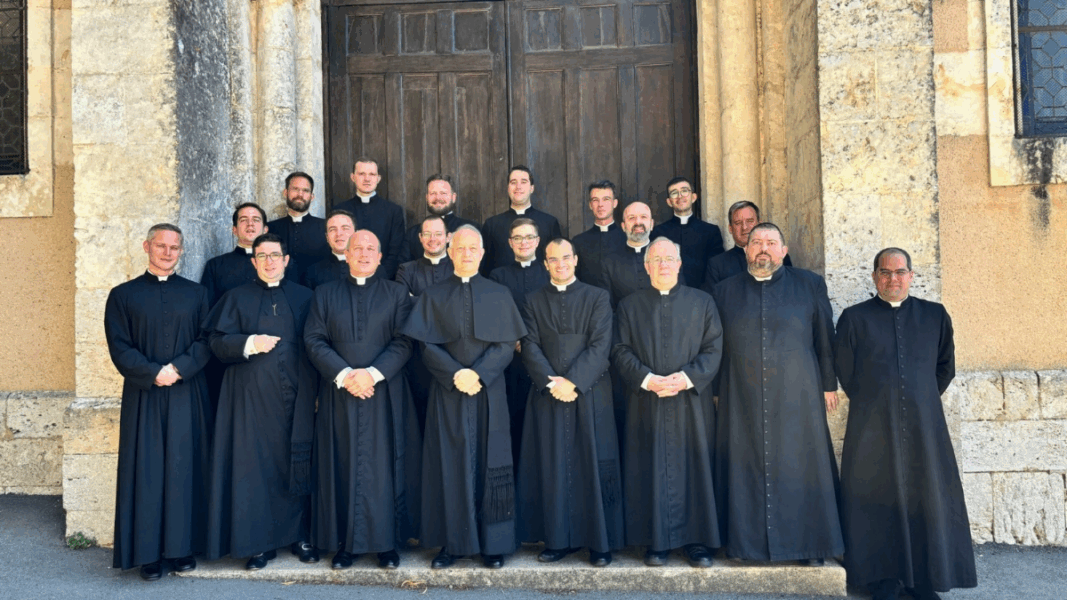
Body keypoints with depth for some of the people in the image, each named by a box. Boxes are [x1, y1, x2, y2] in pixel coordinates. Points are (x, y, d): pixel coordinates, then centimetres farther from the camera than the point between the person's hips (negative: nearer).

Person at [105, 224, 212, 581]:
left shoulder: (196, 294, 10)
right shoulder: (123, 295, 7)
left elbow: (206, 342, 2)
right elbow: (119, 348, -1)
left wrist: (178, 369, -13)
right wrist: (153, 373, -14)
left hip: (187, 397, 1)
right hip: (143, 397, -1)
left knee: (185, 468, 3)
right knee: (147, 471, 2)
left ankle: (183, 547, 13)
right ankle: (148, 552, 11)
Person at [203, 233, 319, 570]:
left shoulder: (303, 298, 11)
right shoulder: (238, 298, 9)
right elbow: (217, 341, 2)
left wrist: (318, 391, -3)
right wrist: (250, 343, -15)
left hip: (296, 397, 1)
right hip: (252, 396, -1)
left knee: (297, 466, 3)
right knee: (255, 466, 0)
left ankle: (298, 535, 16)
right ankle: (260, 542, 9)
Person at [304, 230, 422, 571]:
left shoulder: (397, 294, 8)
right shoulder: (325, 294, 11)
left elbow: (403, 342, -1)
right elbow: (314, 340, 1)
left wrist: (373, 373, -14)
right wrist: (344, 374, -12)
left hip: (385, 394, -1)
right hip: (338, 393, 1)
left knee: (384, 466, 0)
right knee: (342, 467, 3)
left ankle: (387, 543, 9)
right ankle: (345, 543, 12)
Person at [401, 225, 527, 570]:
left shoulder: (499, 295, 7)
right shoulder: (433, 297, 7)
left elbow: (507, 344, -1)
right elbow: (426, 345, -1)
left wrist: (478, 374, -15)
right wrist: (456, 374, -15)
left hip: (489, 392, 0)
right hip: (448, 392, 0)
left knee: (490, 465, 2)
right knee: (450, 465, 2)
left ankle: (493, 544, 11)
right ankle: (452, 542, 12)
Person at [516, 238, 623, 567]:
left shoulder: (597, 298, 5)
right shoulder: (534, 300, 11)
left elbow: (600, 346, -5)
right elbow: (530, 346, 2)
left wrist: (572, 381, -14)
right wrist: (551, 382, -12)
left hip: (590, 394, -2)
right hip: (547, 395, 2)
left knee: (593, 465, 0)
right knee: (552, 468, 3)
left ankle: (600, 541, 9)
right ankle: (559, 538, 13)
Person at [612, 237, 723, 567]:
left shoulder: (702, 302, 10)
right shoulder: (629, 305, 10)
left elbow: (713, 348, 2)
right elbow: (621, 351, 3)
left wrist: (687, 377, -12)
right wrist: (647, 379, -12)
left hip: (692, 402, 0)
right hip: (646, 403, 0)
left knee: (695, 469, 1)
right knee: (652, 472, 1)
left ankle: (697, 540, 11)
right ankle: (656, 542, 10)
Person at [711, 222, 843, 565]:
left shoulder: (809, 285, 6)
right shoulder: (726, 291, 9)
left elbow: (825, 339, 7)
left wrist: (829, 384, 3)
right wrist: (715, 392, 6)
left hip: (797, 396, -1)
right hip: (743, 399, 1)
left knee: (800, 467, 2)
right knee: (747, 468, 3)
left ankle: (809, 544, 14)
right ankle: (748, 542, 14)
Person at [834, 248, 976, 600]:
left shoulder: (935, 316, 9)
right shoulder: (854, 318, 4)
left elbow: (946, 367, 16)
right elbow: (844, 372, 9)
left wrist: (923, 400, 13)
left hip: (923, 426, 2)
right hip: (871, 428, -1)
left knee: (927, 500, 5)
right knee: (877, 502, 3)